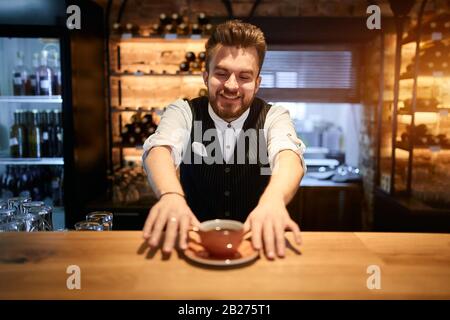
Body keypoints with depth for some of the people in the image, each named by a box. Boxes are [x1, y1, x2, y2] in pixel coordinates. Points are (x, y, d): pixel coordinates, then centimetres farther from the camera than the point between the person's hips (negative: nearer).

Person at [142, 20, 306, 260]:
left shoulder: (274, 117, -5)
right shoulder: (183, 112, -4)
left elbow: (289, 156, -25)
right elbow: (160, 149, -23)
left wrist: (273, 200, -48)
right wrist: (170, 195, -46)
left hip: (255, 242, 0)